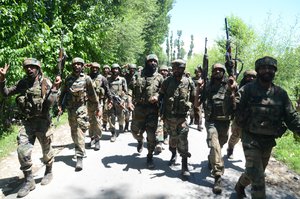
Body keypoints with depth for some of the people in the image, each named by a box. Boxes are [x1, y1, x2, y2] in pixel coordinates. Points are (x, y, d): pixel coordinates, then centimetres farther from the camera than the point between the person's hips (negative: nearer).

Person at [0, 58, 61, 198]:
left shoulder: (45, 83, -8)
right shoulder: (23, 83, 5)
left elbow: (49, 103, -16)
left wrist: (55, 88, -26)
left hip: (42, 121, -3)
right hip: (27, 122, 3)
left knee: (46, 150, 13)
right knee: (22, 150, -8)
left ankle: (48, 172, 38)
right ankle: (28, 181, 8)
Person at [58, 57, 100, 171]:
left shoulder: (86, 78, -1)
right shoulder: (68, 79, 9)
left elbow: (93, 95, 2)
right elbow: (62, 93, 12)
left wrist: (97, 108, 4)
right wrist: (60, 105, 1)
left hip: (81, 108, -5)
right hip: (70, 109, 5)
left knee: (79, 132, -13)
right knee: (73, 132, 15)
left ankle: (79, 158, -12)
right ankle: (81, 150, 36)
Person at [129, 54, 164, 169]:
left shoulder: (159, 77, 7)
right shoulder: (138, 75, 10)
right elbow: (131, 90, 8)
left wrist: (157, 96, -17)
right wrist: (129, 101, -7)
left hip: (152, 109, -1)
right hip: (139, 108, 2)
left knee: (151, 135, 0)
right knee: (135, 131, 11)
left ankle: (150, 156, 17)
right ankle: (140, 141, 46)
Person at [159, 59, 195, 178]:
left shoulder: (189, 82, -1)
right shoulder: (167, 81, 0)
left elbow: (193, 99, 7)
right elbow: (161, 96, 4)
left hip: (182, 117, -2)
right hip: (169, 116, 2)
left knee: (183, 140, -9)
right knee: (172, 137, 18)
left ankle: (184, 166, -2)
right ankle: (173, 155, 43)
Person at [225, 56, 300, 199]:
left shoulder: (280, 93, 1)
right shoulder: (248, 89, -10)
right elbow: (230, 109, -17)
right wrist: (231, 92, -35)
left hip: (269, 141, 5)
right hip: (251, 139, -5)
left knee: (254, 174, 22)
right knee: (258, 178, -9)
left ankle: (240, 186, 50)